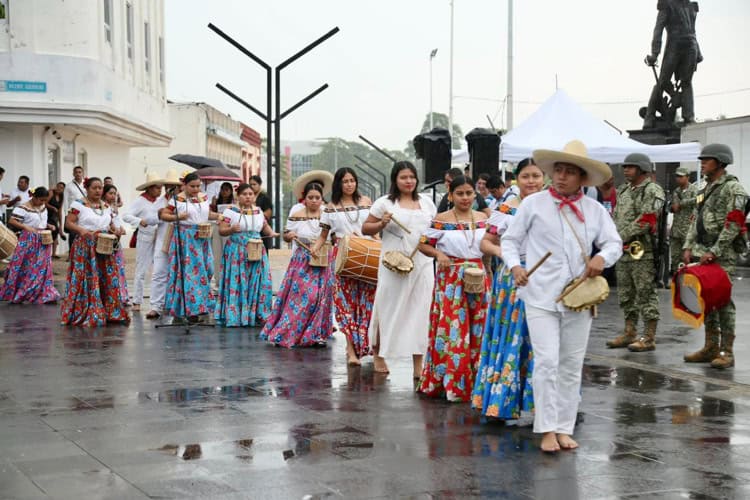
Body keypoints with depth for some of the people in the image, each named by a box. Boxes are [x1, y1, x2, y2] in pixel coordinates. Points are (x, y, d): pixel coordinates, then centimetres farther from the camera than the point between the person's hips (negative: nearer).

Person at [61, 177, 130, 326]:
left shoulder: (106, 206, 14)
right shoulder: (78, 204, -3)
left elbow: (111, 224, 22)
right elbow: (69, 223, -8)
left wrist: (114, 230, 0)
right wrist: (81, 230, -25)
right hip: (85, 248, -5)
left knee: (108, 279, 4)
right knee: (86, 280, -7)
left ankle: (110, 313, 12)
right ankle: (84, 315, -1)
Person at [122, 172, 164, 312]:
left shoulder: (160, 200, 8)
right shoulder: (140, 201, -6)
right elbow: (126, 216, -14)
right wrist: (140, 221, -28)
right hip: (145, 239, -4)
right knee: (141, 271, 2)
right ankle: (136, 302, 10)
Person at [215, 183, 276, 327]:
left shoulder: (258, 211, 10)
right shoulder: (230, 211, -4)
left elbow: (265, 225, 25)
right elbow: (221, 230, -7)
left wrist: (271, 233, 5)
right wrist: (231, 229, -26)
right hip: (236, 252, -4)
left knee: (256, 282, 3)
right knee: (236, 283, -4)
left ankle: (255, 315, 12)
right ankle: (234, 316, 3)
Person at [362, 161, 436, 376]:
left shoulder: (426, 202, 12)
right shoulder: (384, 203, 0)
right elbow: (365, 228, 4)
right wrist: (381, 224, -14)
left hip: (422, 263, 3)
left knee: (420, 311, 1)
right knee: (388, 309, 5)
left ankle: (418, 364, 4)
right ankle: (378, 354, 24)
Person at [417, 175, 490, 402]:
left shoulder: (484, 219, 8)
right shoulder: (441, 220, -2)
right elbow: (423, 245, 1)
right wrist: (438, 254, -15)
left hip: (478, 278, 4)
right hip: (451, 278, -4)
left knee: (477, 328, 6)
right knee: (451, 326, -5)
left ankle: (474, 382, 16)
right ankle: (450, 383, 2)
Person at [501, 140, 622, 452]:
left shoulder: (595, 210, 7)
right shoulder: (533, 204, 1)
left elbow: (615, 242, 8)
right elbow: (510, 239, 7)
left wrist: (602, 257, -14)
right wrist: (515, 266, -11)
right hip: (541, 297, -3)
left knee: (572, 365, 9)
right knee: (547, 362, -10)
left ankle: (564, 428, 19)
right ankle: (547, 430, -1)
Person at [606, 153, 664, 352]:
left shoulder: (652, 190, -8)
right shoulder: (623, 190, 18)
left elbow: (646, 220, -18)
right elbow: (615, 216, 20)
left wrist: (622, 236, -15)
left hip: (642, 251, -9)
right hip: (623, 251, 9)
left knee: (646, 294, -5)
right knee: (625, 294, 14)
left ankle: (649, 338, 0)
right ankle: (629, 333, 25)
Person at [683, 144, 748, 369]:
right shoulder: (706, 189, 18)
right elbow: (695, 220, 20)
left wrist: (714, 251, -19)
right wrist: (689, 247, 8)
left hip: (723, 256, -8)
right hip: (702, 253, 8)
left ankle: (726, 352, -3)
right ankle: (711, 347, 18)